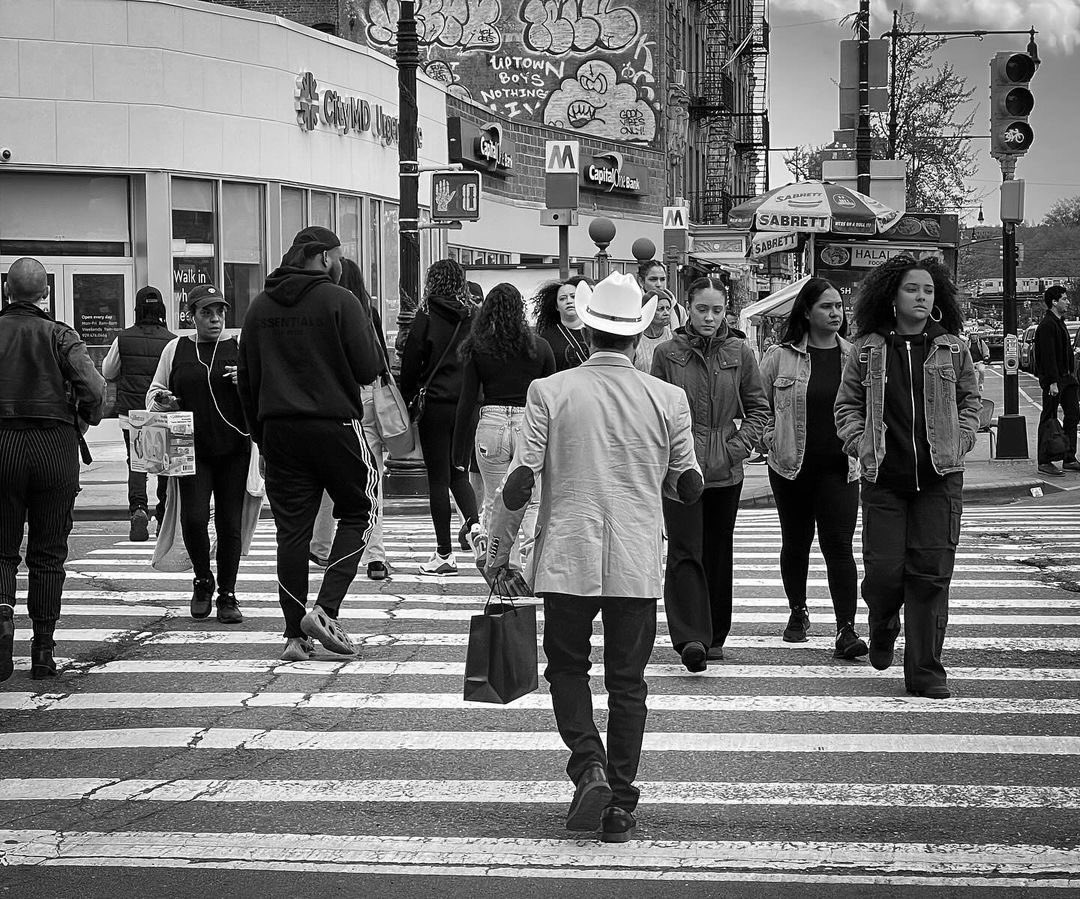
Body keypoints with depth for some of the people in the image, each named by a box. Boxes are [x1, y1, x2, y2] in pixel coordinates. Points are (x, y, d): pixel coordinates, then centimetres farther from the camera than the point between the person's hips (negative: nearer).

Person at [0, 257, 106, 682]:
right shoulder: (60, 336, -1)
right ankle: (43, 649, 10)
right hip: (55, 446, 0)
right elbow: (93, 387, -14)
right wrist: (84, 422, 5)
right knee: (48, 553, 8)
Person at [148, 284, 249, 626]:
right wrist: (163, 400, -4)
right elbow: (154, 391, 19)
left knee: (230, 524, 1)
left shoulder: (240, 346, 5)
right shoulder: (176, 348, 9)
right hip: (192, 448, 0)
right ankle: (203, 581, 14)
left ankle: (227, 595, 14)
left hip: (234, 448, 0)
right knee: (193, 518, -11)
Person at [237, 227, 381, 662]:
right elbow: (369, 369, -10)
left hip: (279, 429, 5)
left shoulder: (259, 307, 9)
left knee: (291, 528, 8)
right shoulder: (340, 302, -8)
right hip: (335, 426, -5)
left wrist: (260, 434, 17)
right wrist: (365, 329, 8)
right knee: (358, 511, 11)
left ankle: (295, 634, 8)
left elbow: (247, 381, 11)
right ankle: (325, 610, -3)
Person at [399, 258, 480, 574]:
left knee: (438, 479, 3)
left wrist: (405, 401, 4)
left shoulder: (427, 317, -7)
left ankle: (444, 554, 5)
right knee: (459, 473, 19)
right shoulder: (474, 318, 2)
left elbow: (411, 363, -6)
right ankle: (474, 524, -6)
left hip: (435, 405, -4)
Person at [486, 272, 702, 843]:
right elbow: (689, 488, 7)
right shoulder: (667, 400, -1)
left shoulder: (550, 392, -6)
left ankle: (590, 768, -4)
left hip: (567, 560, -1)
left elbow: (519, 483, -7)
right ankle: (619, 806, 11)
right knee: (627, 682, 10)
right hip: (638, 565, 1)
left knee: (567, 667, 16)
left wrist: (498, 551, 5)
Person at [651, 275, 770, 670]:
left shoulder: (739, 353, 4)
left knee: (718, 553, 11)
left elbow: (759, 410, 10)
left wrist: (737, 447, -2)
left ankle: (714, 636, 21)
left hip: (725, 471, 2)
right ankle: (691, 637, -17)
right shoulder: (667, 353, 0)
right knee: (685, 552, -11)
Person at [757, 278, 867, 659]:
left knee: (839, 544, -9)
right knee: (795, 542, 13)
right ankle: (798, 612, 33)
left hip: (839, 467, 0)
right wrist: (771, 439, -4)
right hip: (791, 466, 0)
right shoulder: (780, 357, -1)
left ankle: (846, 630, -12)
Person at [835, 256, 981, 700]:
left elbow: (970, 402, 16)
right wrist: (861, 443, -6)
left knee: (931, 574, -3)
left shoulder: (952, 349, 7)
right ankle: (883, 626, 32)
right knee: (883, 570, -4)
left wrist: (958, 442, 1)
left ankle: (925, 671, 5)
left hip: (939, 478, 1)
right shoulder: (867, 349, 4)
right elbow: (846, 405, 9)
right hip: (884, 478, -1)